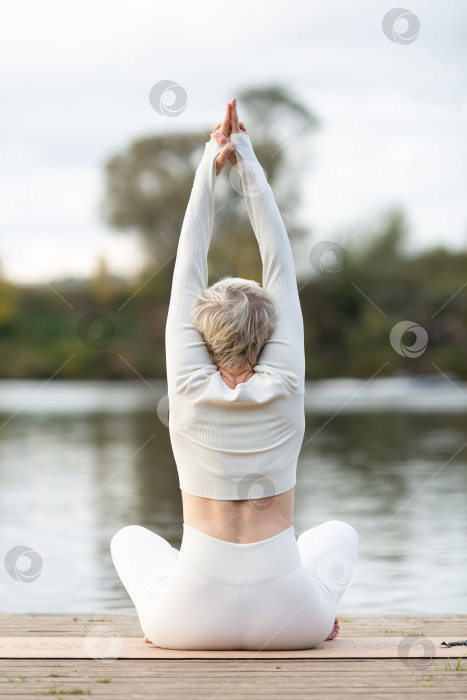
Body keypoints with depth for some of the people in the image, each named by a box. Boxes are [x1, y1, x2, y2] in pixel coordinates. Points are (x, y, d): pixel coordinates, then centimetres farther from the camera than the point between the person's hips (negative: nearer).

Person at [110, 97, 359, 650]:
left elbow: (188, 269, 0)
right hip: (287, 621, 1)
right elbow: (280, 266, 0)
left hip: (192, 621, 0)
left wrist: (211, 166, 3)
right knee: (340, 534, 34)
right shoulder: (284, 387, -5)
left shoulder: (190, 388, -6)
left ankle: (161, 617, 12)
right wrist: (246, 161, 3)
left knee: (129, 538, 32)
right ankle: (318, 613, 13)